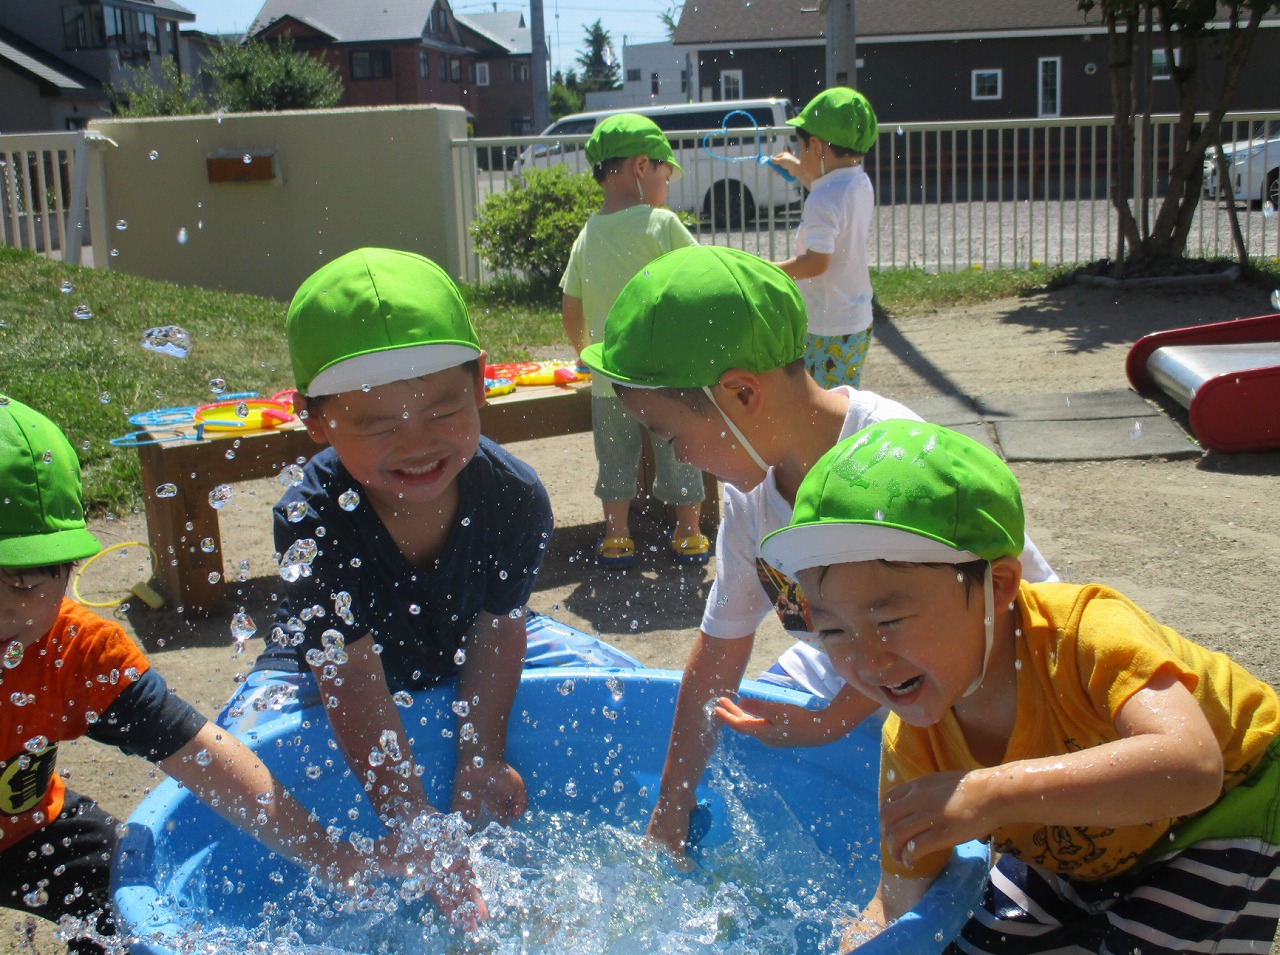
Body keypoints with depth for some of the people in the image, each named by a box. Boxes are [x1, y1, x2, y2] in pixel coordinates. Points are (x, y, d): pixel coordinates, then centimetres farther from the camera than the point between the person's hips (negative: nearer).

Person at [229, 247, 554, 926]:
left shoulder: (516, 497, -28)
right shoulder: (312, 518, -36)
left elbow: (496, 628, -16)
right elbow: (354, 680, -35)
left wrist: (481, 757, -20)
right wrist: (416, 827, -37)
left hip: (461, 660, 3)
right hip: (329, 669, -2)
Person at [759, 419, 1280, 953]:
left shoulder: (1088, 633, -39)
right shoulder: (910, 746, -21)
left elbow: (1191, 767, -53)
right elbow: (900, 900, -11)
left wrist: (994, 793, -58)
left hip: (1223, 813, -4)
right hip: (1085, 851, 5)